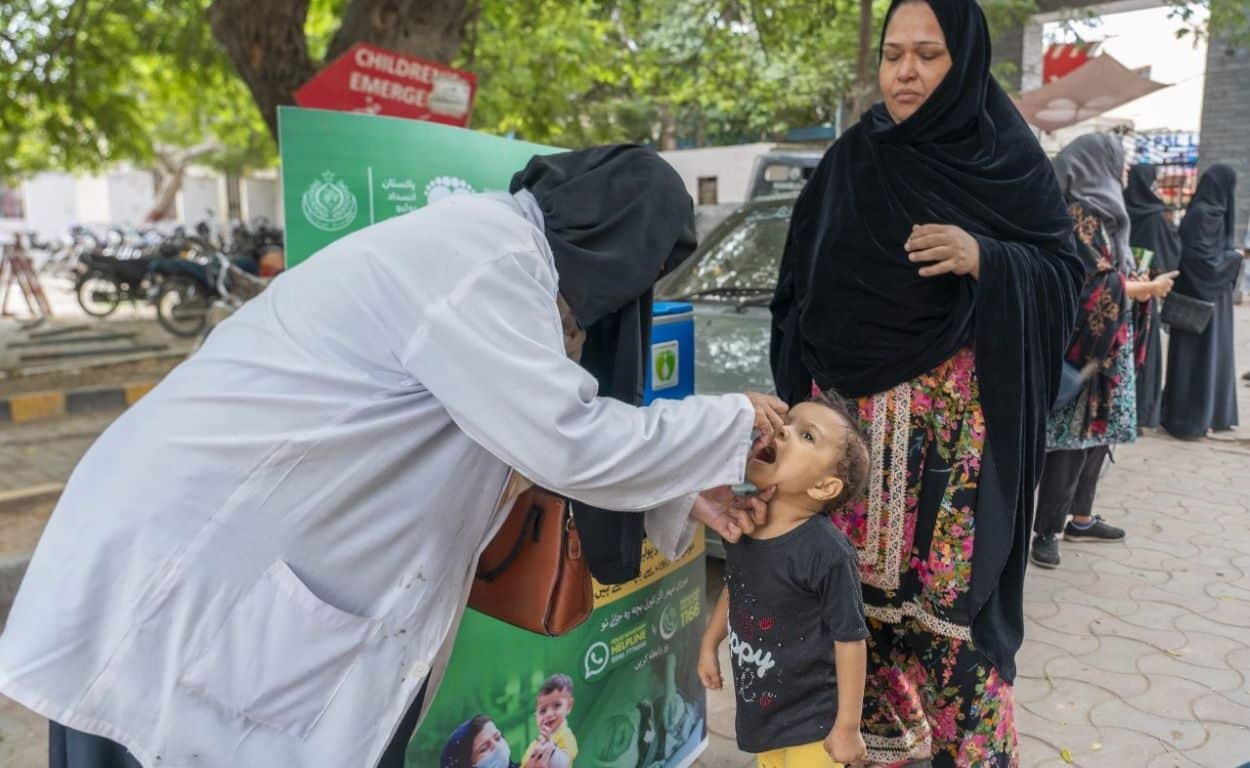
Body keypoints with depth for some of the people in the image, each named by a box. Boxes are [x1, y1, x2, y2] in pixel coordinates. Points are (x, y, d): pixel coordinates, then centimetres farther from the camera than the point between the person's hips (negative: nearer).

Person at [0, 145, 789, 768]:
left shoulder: (498, 247, 9)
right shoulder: (486, 254, -21)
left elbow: (541, 423, 17)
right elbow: (570, 443, -23)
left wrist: (681, 488, 16)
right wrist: (730, 423, -7)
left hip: (266, 552, 9)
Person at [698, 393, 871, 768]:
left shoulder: (827, 552, -28)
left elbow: (850, 640, -20)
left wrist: (847, 727, -14)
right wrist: (709, 644, 17)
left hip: (812, 719, -6)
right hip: (759, 707, 7)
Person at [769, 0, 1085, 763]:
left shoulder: (1009, 158, 2)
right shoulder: (851, 161, 8)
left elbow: (1066, 270, 1)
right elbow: (803, 286, 10)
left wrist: (985, 260, -18)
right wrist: (804, 388, 1)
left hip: (960, 421, -2)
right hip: (853, 413, 3)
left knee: (953, 586, -1)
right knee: (857, 578, 5)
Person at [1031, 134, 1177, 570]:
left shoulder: (1098, 212, 16)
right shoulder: (1081, 214, -14)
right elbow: (1099, 282, -18)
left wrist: (1141, 282, 5)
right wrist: (1150, 288, -7)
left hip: (1107, 345, 10)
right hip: (1085, 343, -10)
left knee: (1097, 431, 14)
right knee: (1073, 436, -8)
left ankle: (1080, 518, 24)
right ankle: (1047, 531, -2)